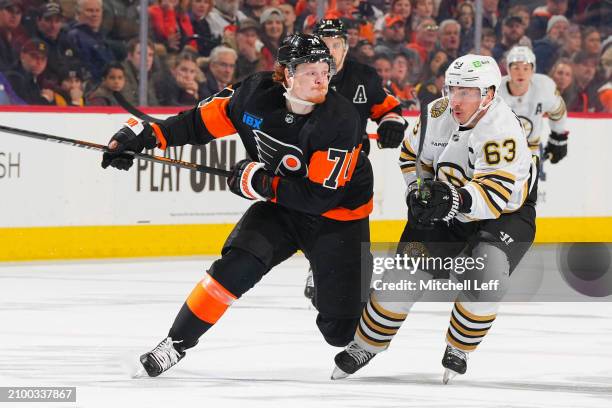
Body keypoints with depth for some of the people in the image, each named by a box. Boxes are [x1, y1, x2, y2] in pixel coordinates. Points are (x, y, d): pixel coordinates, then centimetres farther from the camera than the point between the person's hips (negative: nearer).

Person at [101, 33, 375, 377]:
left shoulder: (340, 119, -27)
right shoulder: (257, 94, -15)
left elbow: (320, 195, -27)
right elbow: (204, 121, -2)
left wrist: (262, 183, -29)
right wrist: (148, 134, -10)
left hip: (337, 214, -3)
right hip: (278, 206, 3)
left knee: (339, 330, -6)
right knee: (237, 266, -23)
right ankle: (176, 343, -7)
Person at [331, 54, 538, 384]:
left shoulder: (501, 130, -31)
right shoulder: (439, 113, -11)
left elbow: (495, 195, -39)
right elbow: (412, 152, 9)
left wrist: (456, 200, -53)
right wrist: (419, 190, -4)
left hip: (507, 212, -5)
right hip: (447, 211, 5)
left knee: (482, 275, -29)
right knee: (405, 272, -4)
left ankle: (458, 351, -6)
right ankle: (364, 345, 15)